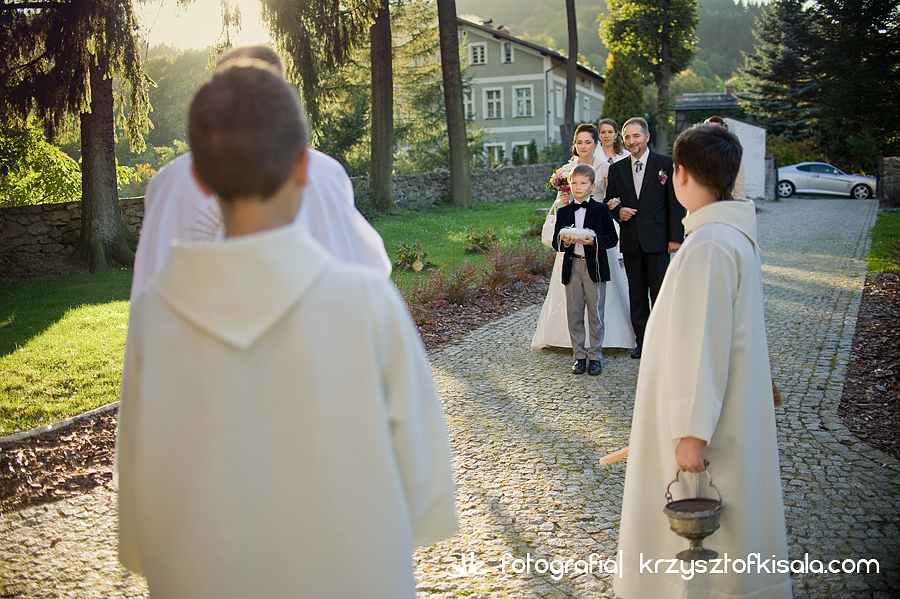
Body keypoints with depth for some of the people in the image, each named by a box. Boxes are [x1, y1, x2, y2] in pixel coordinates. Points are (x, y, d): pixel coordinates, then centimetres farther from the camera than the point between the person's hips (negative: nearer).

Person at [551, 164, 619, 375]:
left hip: (594, 267, -3)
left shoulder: (601, 209, 2)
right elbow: (555, 242, 8)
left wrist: (593, 241, -19)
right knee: (574, 315, 7)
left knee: (596, 314, 2)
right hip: (572, 267, 3)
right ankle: (579, 356, 17)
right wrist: (564, 242, -14)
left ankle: (595, 357, 12)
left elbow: (612, 238, -2)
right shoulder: (564, 212, 9)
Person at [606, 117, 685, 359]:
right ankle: (642, 340, 18)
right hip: (630, 239, 4)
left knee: (659, 292, 0)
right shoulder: (616, 169, 9)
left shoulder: (666, 164, -1)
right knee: (637, 293, 9)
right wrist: (618, 211, -8)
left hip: (657, 238, -3)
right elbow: (610, 200, 15)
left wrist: (676, 237, -7)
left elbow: (676, 202, -3)